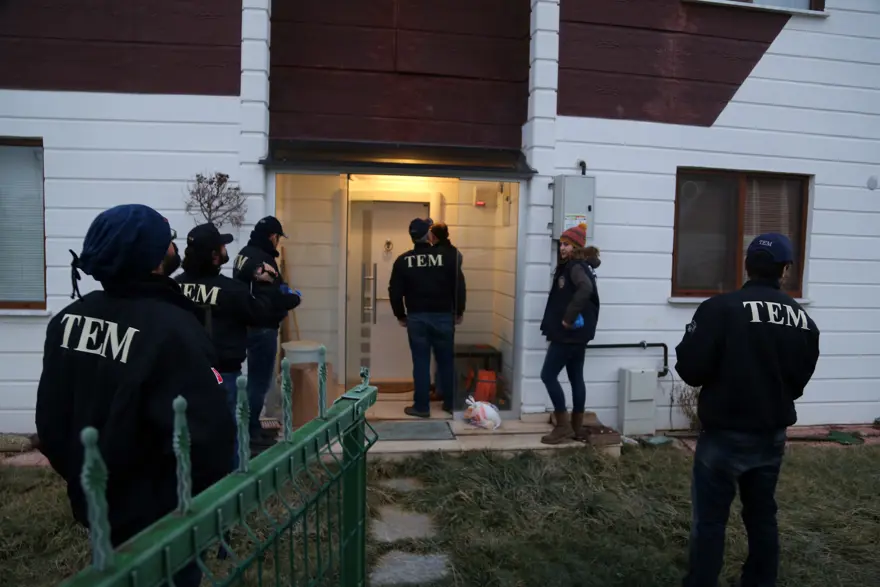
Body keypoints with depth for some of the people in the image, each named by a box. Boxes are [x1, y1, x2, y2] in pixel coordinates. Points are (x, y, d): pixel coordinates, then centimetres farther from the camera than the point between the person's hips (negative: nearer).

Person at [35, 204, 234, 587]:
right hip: (159, 516, -7)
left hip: (97, 504, 7)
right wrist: (210, 499, -10)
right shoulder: (171, 328, -28)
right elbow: (205, 433, -28)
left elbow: (50, 418, 5)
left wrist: (78, 477, 18)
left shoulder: (68, 318, -4)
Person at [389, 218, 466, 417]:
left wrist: (401, 316, 12)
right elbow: (459, 286, -3)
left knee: (421, 363, 5)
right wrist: (458, 312, 8)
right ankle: (451, 403, 21)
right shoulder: (447, 257, -4)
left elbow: (395, 291, 0)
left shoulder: (403, 261, -1)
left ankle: (421, 407, 10)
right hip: (443, 316, 0)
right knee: (446, 362, 12)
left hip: (416, 318, 0)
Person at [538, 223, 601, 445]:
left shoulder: (575, 267, -13)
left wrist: (569, 317, -28)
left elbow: (586, 288, -32)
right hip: (576, 333, 10)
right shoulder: (571, 266, 16)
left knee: (548, 375, -5)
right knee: (576, 378, 12)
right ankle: (577, 427, 20)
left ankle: (563, 426, 1)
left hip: (568, 333, -10)